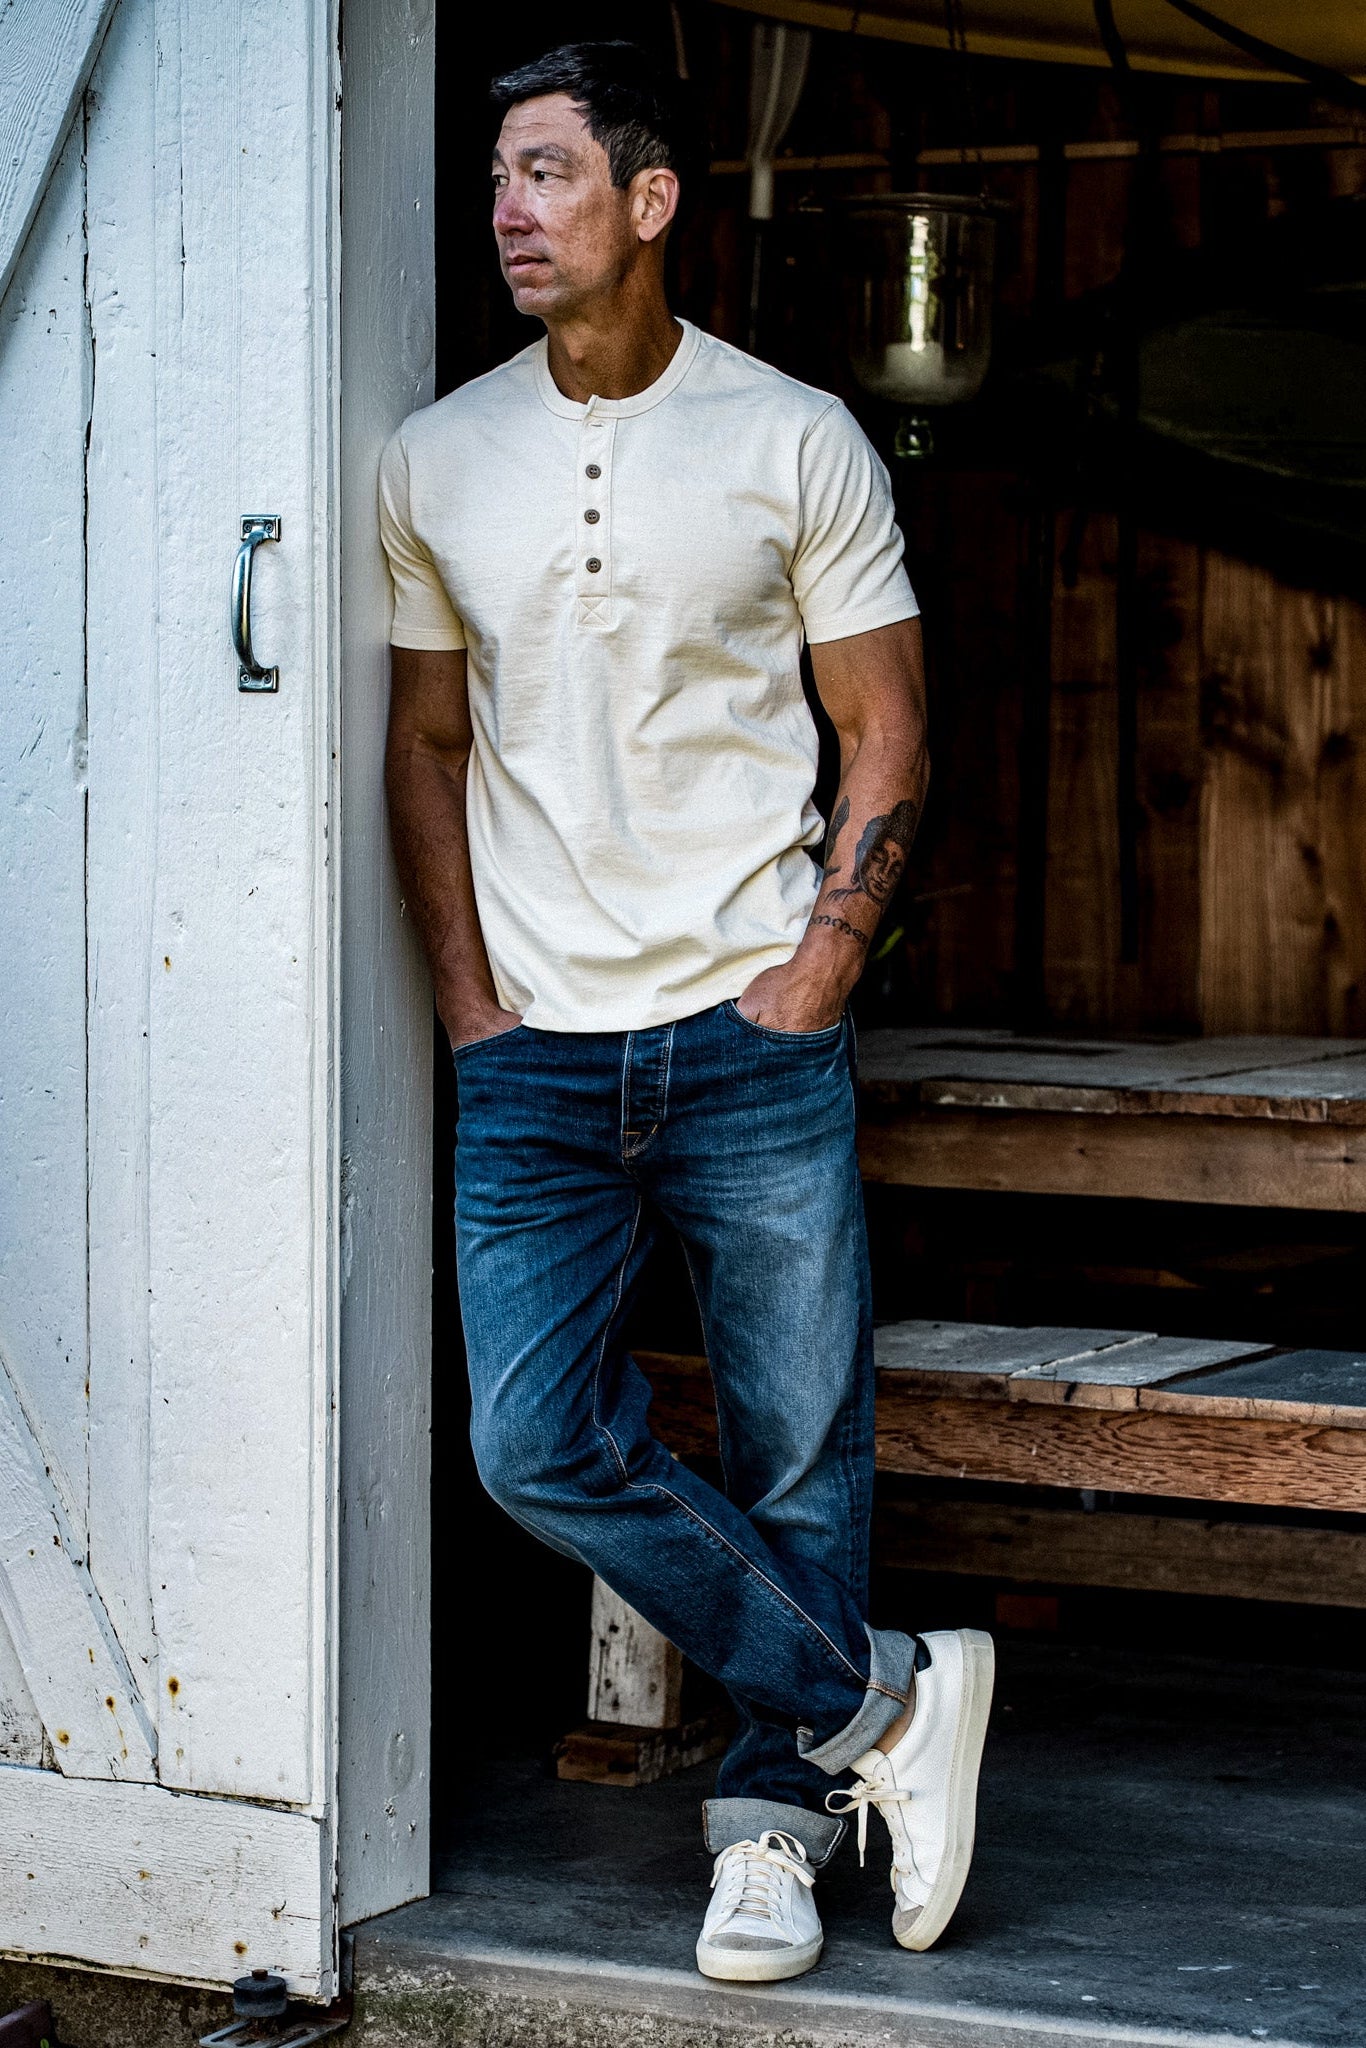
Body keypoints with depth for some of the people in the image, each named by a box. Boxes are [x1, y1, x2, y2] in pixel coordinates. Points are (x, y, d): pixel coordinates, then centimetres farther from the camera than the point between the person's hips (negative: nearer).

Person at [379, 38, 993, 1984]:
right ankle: (884, 1696, 5)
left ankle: (773, 1815, 17)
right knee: (539, 1443, -8)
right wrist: (467, 1001, 5)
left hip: (753, 1029, -2)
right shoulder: (438, 461, 8)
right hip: (537, 1051, 2)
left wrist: (826, 958, -8)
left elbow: (887, 732, 4)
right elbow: (425, 741, 15)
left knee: (799, 1448, 1)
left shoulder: (795, 441, 0)